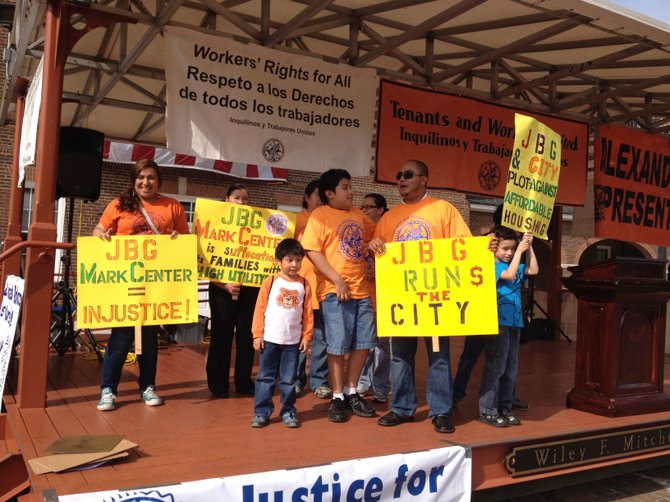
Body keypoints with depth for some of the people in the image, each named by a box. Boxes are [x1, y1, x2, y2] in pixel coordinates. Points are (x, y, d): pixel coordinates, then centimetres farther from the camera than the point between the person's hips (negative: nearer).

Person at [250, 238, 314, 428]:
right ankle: (261, 412, 15)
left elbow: (308, 314, 4)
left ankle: (288, 411, 21)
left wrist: (306, 337, 0)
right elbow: (259, 310, -1)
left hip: (293, 341, 1)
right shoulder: (270, 282, -2)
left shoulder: (304, 285, 2)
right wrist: (257, 335, -4)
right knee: (265, 377, 6)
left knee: (289, 379, 9)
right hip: (269, 339, -1)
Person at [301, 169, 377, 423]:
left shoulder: (358, 214, 14)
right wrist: (338, 280, -17)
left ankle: (351, 393, 24)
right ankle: (337, 398, 14)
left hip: (361, 289, 6)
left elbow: (376, 233, 29)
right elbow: (312, 251, -12)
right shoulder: (319, 215, -5)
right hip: (334, 291, -6)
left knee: (363, 343, 9)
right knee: (338, 346, 0)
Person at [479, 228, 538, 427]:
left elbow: (534, 270, 9)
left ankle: (504, 408, 20)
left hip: (514, 323, 8)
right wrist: (520, 251, -15)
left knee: (511, 369, 11)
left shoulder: (516, 266, 13)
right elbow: (510, 275, -22)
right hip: (498, 323, -8)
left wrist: (529, 247, 5)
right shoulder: (492, 266, -8)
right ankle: (487, 411, 2)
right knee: (495, 368, -5)